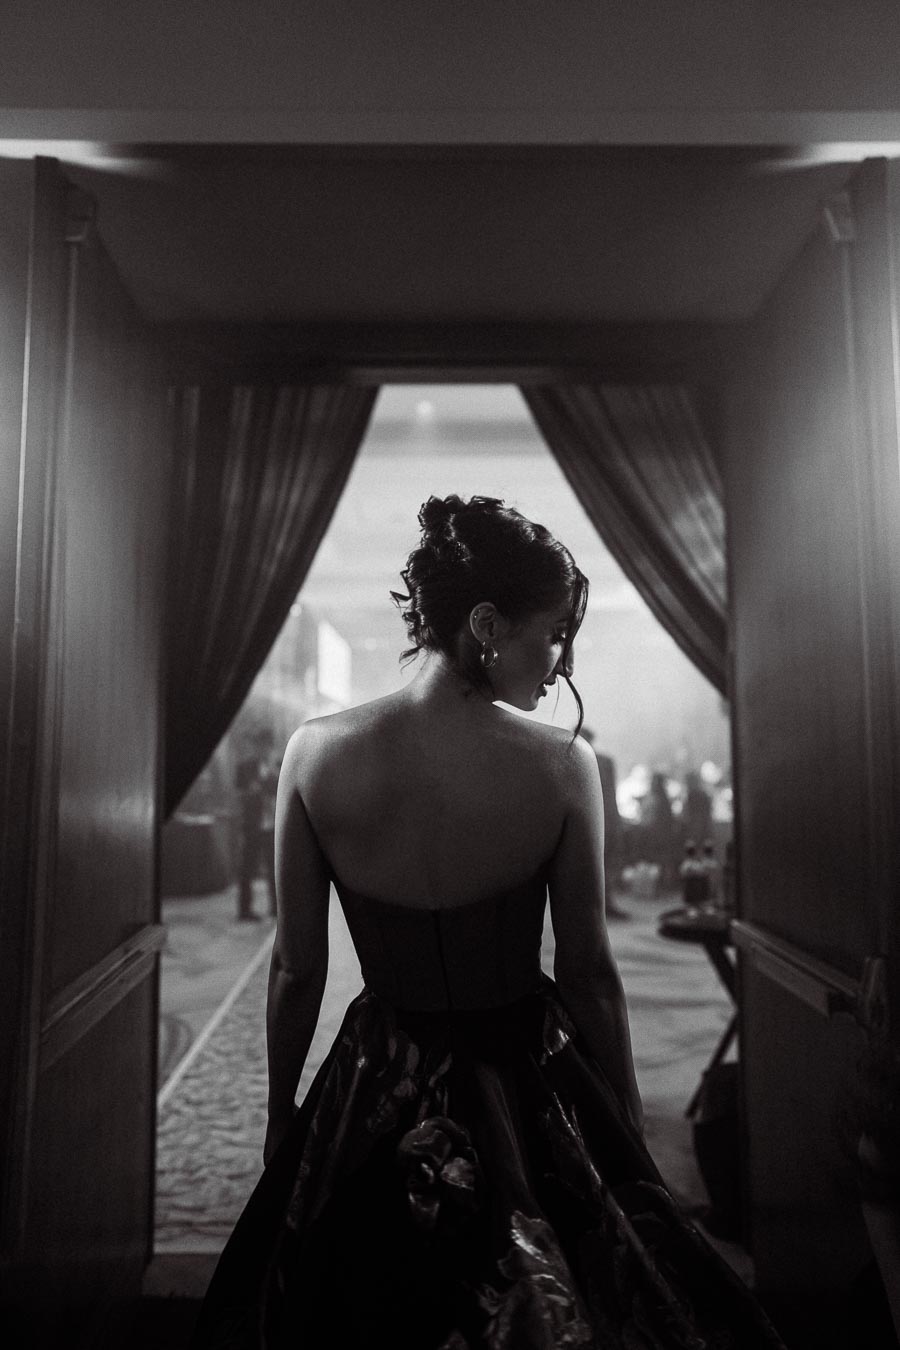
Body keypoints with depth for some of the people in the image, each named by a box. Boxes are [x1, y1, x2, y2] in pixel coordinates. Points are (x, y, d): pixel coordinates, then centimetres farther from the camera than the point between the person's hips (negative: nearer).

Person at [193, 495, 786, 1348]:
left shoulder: (315, 753, -17)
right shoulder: (563, 766, -21)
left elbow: (296, 972, -9)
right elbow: (589, 972, -12)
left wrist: (280, 1119, 7)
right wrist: (630, 1140, 3)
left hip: (378, 1094, 1)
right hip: (525, 1081, 0)